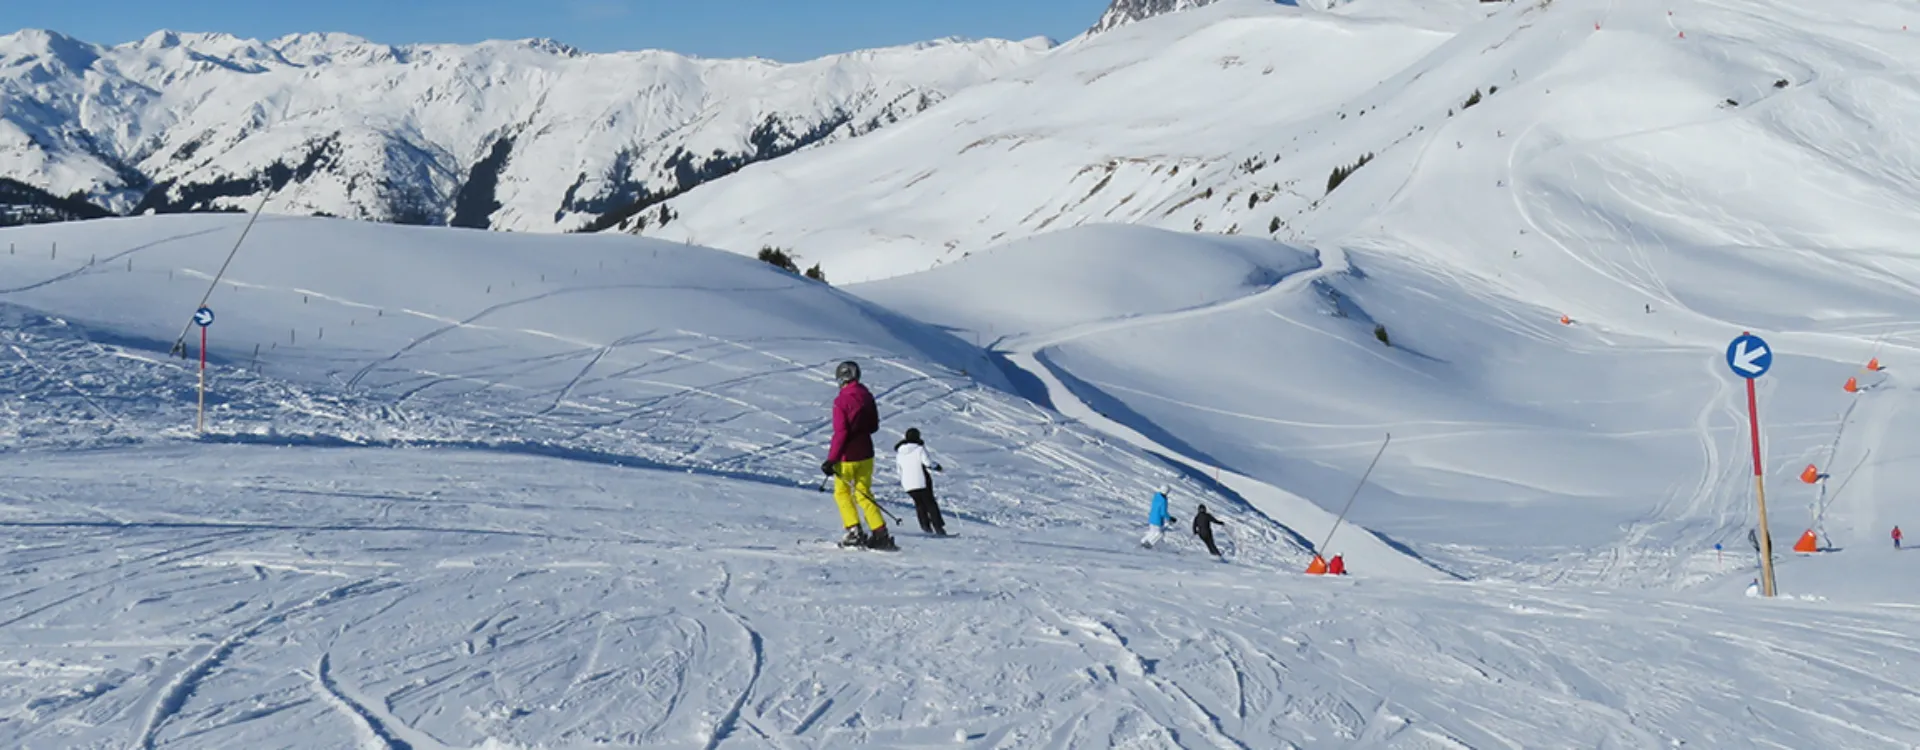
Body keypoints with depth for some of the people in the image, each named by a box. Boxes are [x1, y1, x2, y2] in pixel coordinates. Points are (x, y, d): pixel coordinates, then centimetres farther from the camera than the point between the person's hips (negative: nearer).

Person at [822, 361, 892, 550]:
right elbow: (874, 426, 12)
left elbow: (841, 433, -20)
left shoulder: (842, 400, -17)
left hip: (848, 456, -6)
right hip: (866, 454, 6)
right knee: (864, 494, 14)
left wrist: (831, 460, -17)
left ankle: (854, 532, 1)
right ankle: (881, 534, 5)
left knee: (842, 493, 11)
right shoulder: (866, 396, 3)